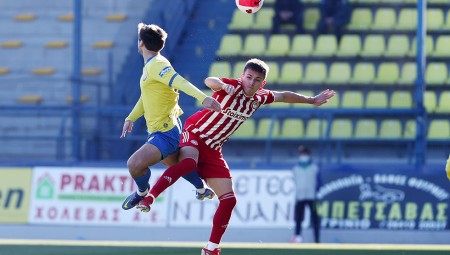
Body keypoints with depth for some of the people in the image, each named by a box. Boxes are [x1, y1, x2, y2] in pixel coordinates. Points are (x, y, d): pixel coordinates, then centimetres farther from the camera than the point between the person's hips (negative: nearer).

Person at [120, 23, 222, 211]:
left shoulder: (157, 65, -19)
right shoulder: (149, 66, 11)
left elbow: (180, 82, -34)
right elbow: (147, 96, 24)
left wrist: (203, 98, -48)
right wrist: (130, 118, 15)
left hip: (166, 133, -11)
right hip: (159, 130, 11)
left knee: (135, 164, -24)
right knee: (176, 164, 30)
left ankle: (143, 192, 6)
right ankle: (203, 190, 51)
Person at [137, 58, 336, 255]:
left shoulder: (259, 97, 3)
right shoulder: (233, 87, -17)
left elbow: (284, 96, 23)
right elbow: (209, 81, -39)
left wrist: (311, 100, 34)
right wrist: (223, 85, -62)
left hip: (213, 150, 7)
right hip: (194, 134, -7)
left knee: (229, 200, 1)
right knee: (188, 163, -42)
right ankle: (148, 198, -43)